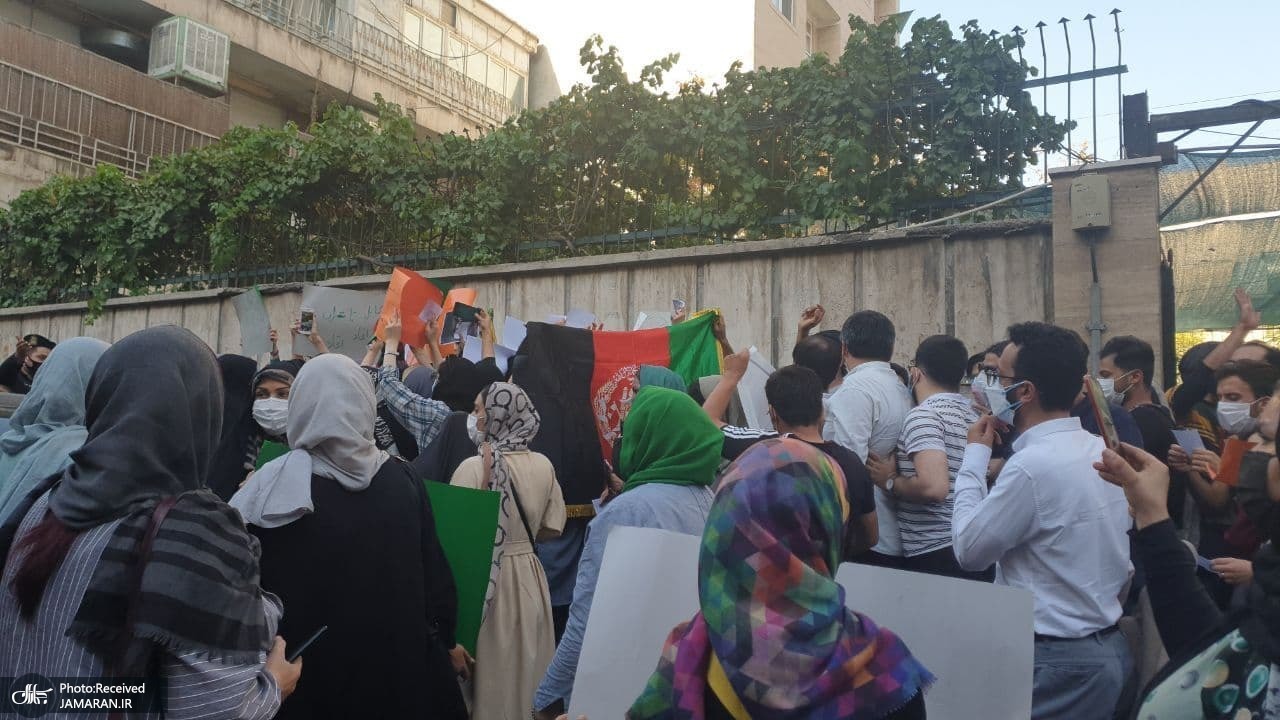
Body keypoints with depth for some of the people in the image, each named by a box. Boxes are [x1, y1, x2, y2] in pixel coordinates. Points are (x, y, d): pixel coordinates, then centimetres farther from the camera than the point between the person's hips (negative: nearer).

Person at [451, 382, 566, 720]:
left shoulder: (474, 467, -17)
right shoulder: (543, 465, -1)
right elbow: (553, 527, 7)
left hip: (485, 581, -5)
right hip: (530, 576, 5)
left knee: (492, 671, 9)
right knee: (525, 669, 18)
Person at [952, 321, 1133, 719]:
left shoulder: (1033, 465, -24)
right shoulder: (1100, 449, 3)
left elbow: (968, 549, -13)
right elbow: (1123, 566, 11)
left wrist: (975, 454, -7)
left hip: (1059, 661, -8)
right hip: (1108, 647, 8)